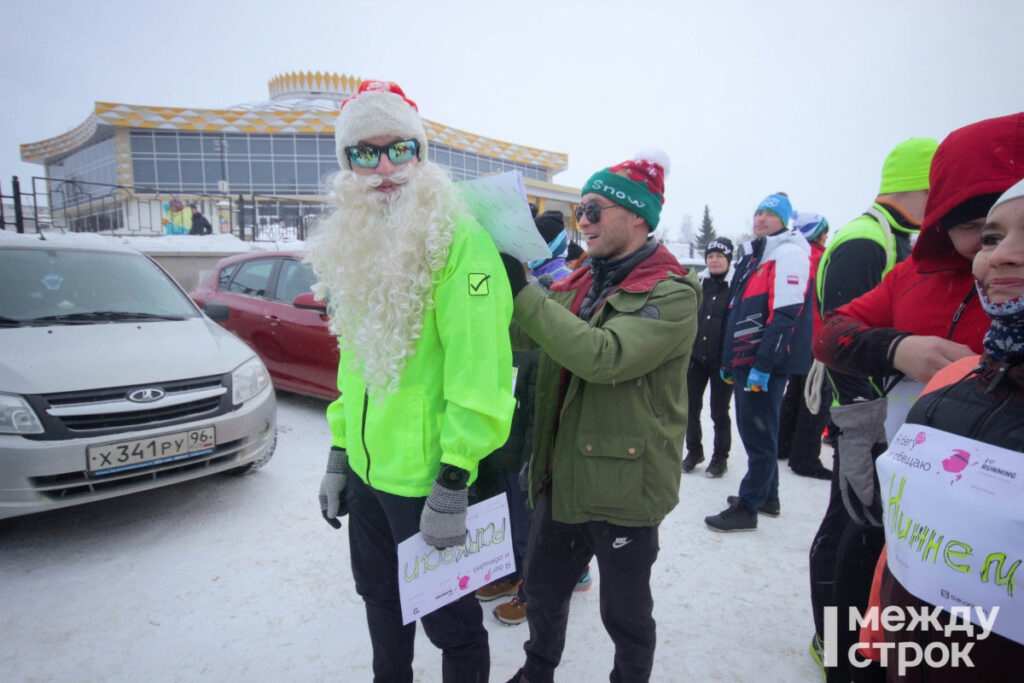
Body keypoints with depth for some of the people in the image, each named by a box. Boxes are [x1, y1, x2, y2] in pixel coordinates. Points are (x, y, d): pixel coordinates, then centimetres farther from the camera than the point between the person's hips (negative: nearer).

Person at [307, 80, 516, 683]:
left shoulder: (459, 240, -17)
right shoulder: (354, 244, 10)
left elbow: (479, 371, -21)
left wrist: (452, 486, -21)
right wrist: (339, 454, 14)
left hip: (426, 478, -8)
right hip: (367, 470, 8)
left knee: (449, 618, 12)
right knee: (382, 600, 26)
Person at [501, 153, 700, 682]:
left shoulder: (672, 293, -17)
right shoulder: (579, 283, 7)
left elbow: (605, 356, -32)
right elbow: (521, 335, 1)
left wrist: (522, 292, -28)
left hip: (623, 485, -7)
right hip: (560, 475, 7)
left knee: (625, 612, 16)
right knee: (543, 589, 25)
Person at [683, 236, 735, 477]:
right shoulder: (698, 286, 7)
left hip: (722, 361, -4)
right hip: (696, 358, 4)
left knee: (719, 412, 8)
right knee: (691, 407, 10)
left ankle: (720, 457, 24)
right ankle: (694, 451, 29)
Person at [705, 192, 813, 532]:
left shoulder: (789, 253, -9)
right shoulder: (753, 255, 19)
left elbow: (785, 315, -20)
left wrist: (763, 364, -23)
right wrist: (729, 361, 21)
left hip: (765, 365, -10)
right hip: (745, 362, 10)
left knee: (759, 435, -2)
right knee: (754, 430, 18)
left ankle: (747, 509, 8)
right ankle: (767, 497, 32)